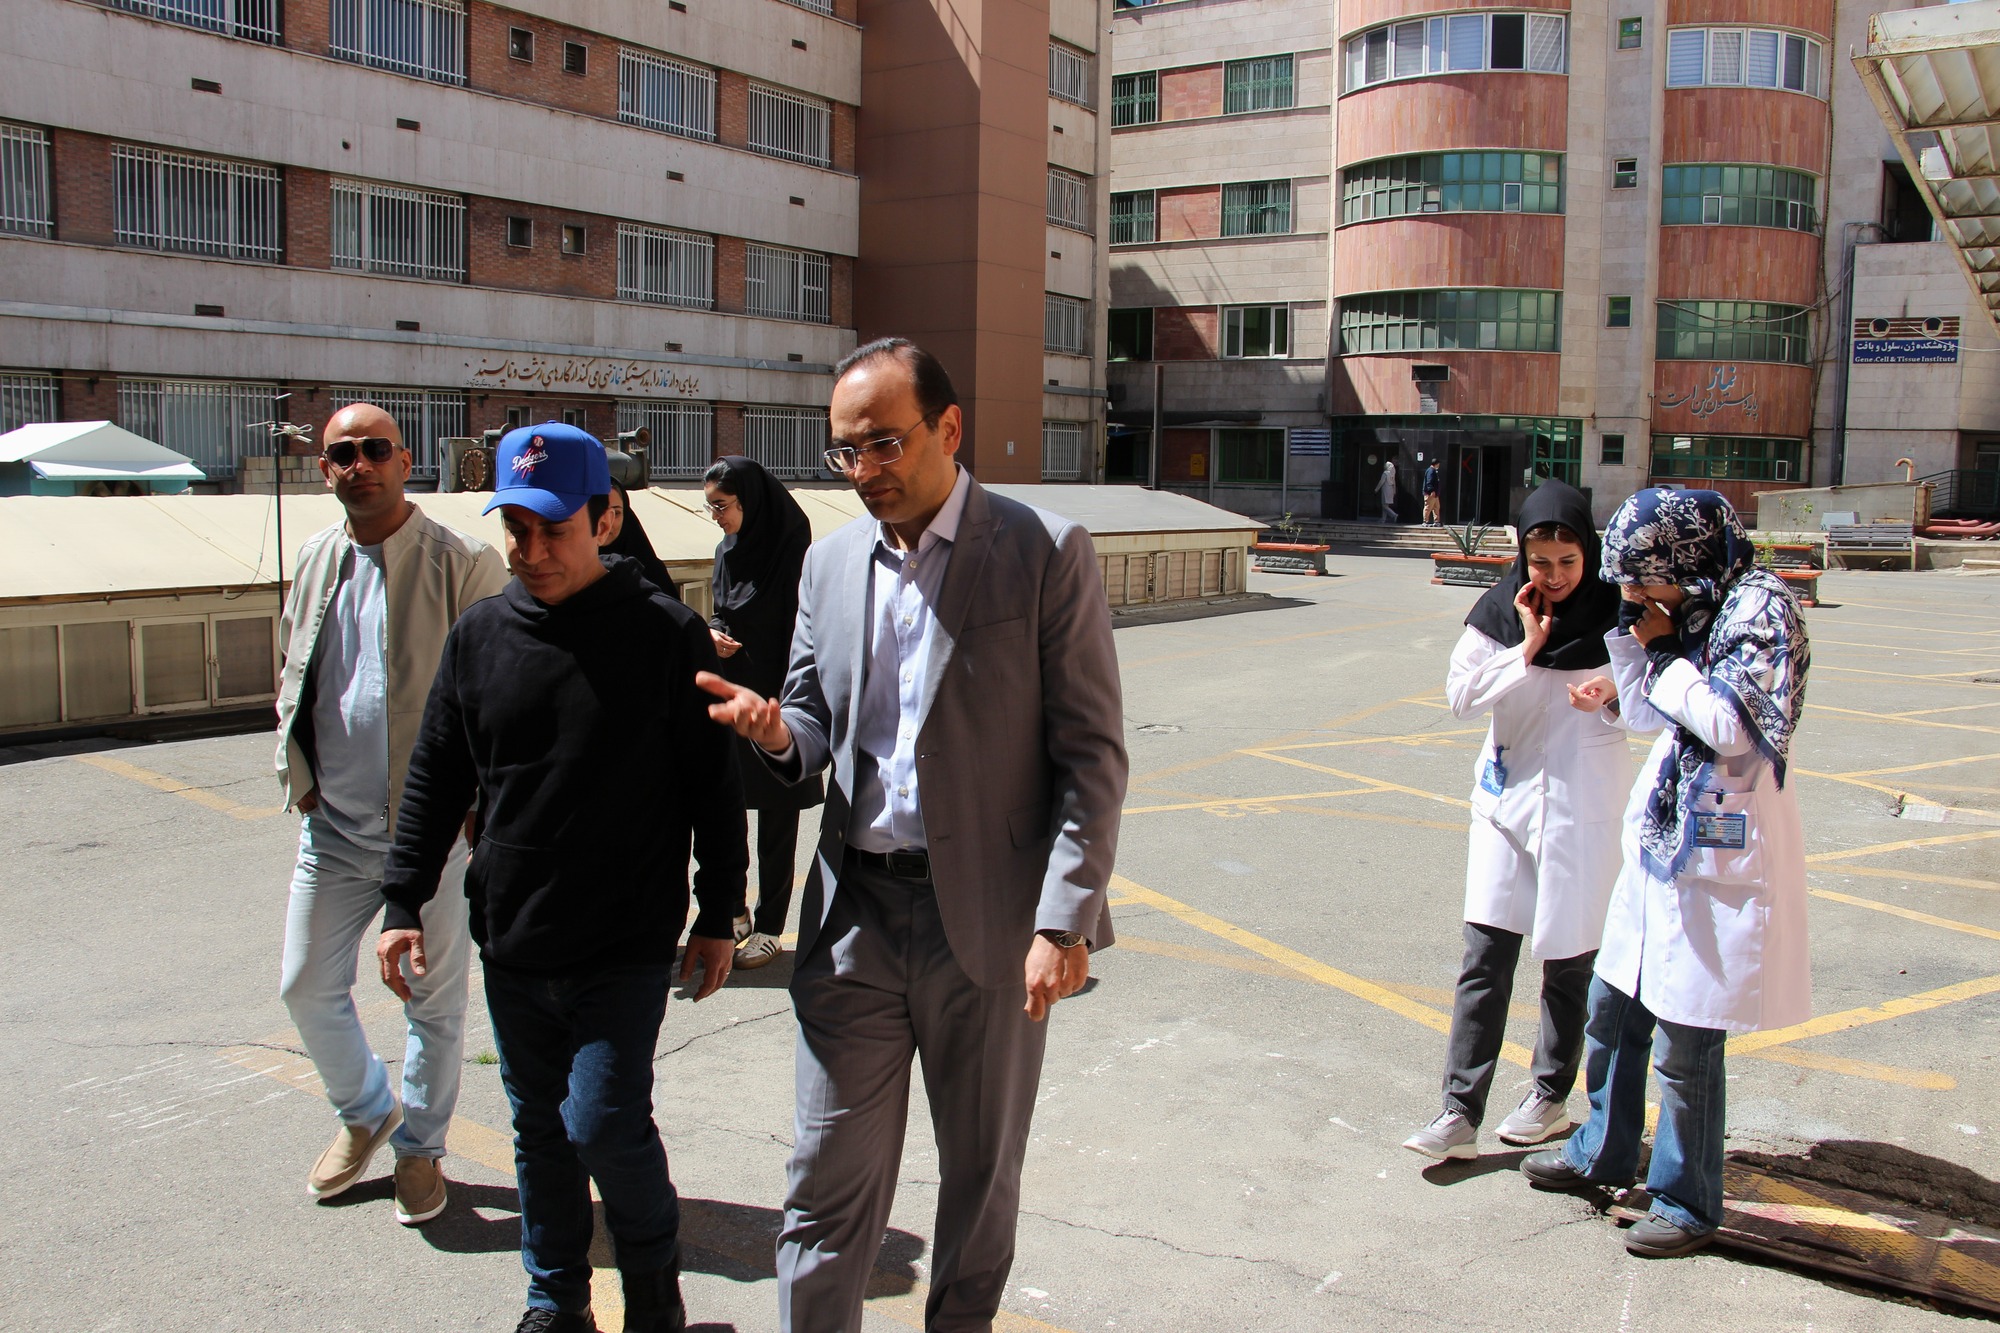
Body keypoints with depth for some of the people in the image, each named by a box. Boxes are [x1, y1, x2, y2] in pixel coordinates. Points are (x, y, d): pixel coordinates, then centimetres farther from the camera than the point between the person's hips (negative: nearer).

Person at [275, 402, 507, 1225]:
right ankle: (364, 1112, 38)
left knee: (433, 1002, 8)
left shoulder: (463, 564, -10)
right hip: (332, 825, 5)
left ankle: (419, 1147, 29)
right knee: (308, 987, 11)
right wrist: (297, 773, 8)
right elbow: (292, 674, 19)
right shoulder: (316, 561, 7)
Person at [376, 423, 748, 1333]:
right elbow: (434, 778, 11)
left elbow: (713, 788, -2)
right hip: (511, 946, 4)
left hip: (627, 948, -4)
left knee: (605, 1123, -6)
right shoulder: (480, 636, 4)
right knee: (539, 1129, 14)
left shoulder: (667, 634, -7)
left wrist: (718, 917, -1)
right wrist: (403, 901, 7)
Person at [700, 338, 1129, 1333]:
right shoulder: (831, 561, 8)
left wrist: (1066, 920, -16)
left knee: (982, 1177, 15)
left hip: (988, 919, -3)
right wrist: (780, 732, -9)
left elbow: (1091, 753, -9)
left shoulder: (1045, 553, -7)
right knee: (828, 1187, 7)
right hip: (855, 914, 4)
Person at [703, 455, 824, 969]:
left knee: (776, 819, 3)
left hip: (777, 701, -7)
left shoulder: (794, 552, -13)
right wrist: (712, 634, -5)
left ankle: (769, 926, 13)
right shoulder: (727, 550, 9)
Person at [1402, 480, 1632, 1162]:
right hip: (1508, 793, 2)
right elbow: (1460, 693, -5)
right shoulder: (1501, 609, -1)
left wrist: (1613, 694, -21)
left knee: (1568, 958, 9)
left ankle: (1551, 1095, 28)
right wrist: (1527, 650, -15)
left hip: (1585, 804, -1)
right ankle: (1460, 1113, 1)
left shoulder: (1617, 612, -6)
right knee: (1484, 955, -2)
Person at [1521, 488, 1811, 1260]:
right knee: (1613, 1008, 19)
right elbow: (1648, 716, 12)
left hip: (1719, 856, -9)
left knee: (1685, 1045, 0)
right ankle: (1604, 1153, 38)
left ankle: (1688, 1206, 18)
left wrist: (1665, 652, -14)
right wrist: (1635, 638, 0)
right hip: (1660, 843, 9)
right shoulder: (1689, 612, 10)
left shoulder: (1757, 609, -14)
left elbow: (1730, 725, -23)